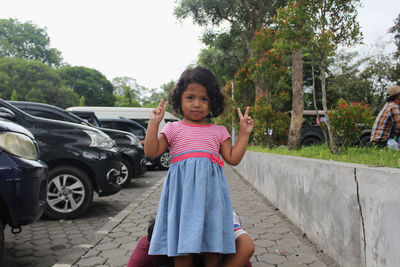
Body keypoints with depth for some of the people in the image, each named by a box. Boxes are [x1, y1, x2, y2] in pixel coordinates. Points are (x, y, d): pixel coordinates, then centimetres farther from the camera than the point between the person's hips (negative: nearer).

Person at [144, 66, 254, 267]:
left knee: (213, 243, 6)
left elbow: (233, 158, 9)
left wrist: (244, 132, 5)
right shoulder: (173, 128, 9)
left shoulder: (218, 131, 13)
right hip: (182, 190, -1)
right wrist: (154, 123, -4)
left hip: (210, 189, 2)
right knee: (181, 244, 3)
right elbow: (151, 152, 1)